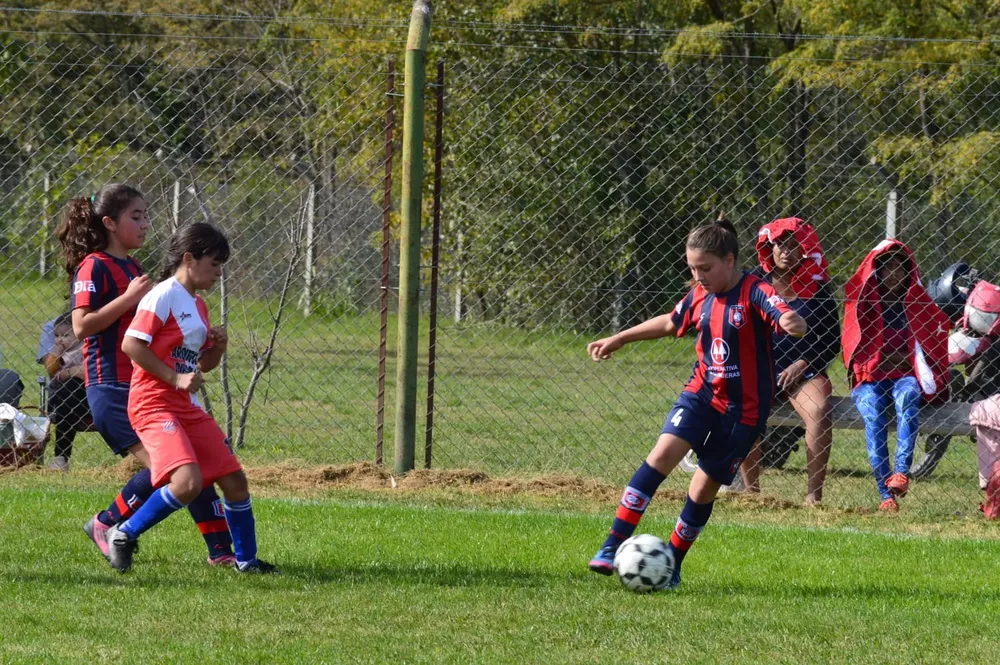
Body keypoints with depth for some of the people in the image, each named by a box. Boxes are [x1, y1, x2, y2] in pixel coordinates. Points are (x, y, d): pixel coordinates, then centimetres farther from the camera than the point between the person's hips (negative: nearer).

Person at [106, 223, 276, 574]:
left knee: (235, 480, 7)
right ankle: (124, 535, -8)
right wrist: (175, 378, -19)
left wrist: (218, 348, 5)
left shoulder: (198, 305, 17)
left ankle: (246, 559, 22)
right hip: (154, 404, -9)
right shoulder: (164, 296, -10)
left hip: (187, 408, 9)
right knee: (188, 483, -25)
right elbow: (131, 344, -19)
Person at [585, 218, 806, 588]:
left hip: (743, 408, -4)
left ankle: (671, 566, 20)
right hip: (701, 392, 4)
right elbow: (670, 323, 25)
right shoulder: (700, 297, 6)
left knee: (705, 487, 1)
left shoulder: (755, 293, -14)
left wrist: (793, 324, -55)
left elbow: (791, 322, -30)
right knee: (664, 453, -18)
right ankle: (613, 547, -20)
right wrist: (620, 339, 32)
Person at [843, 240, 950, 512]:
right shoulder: (860, 302, 14)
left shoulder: (918, 304, 16)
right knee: (873, 413, -33)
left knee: (907, 395, -37)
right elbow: (854, 347, 10)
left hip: (908, 377, 0)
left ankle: (902, 470, -51)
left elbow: (934, 345, 14)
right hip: (870, 377, 0)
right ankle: (886, 495, -42)